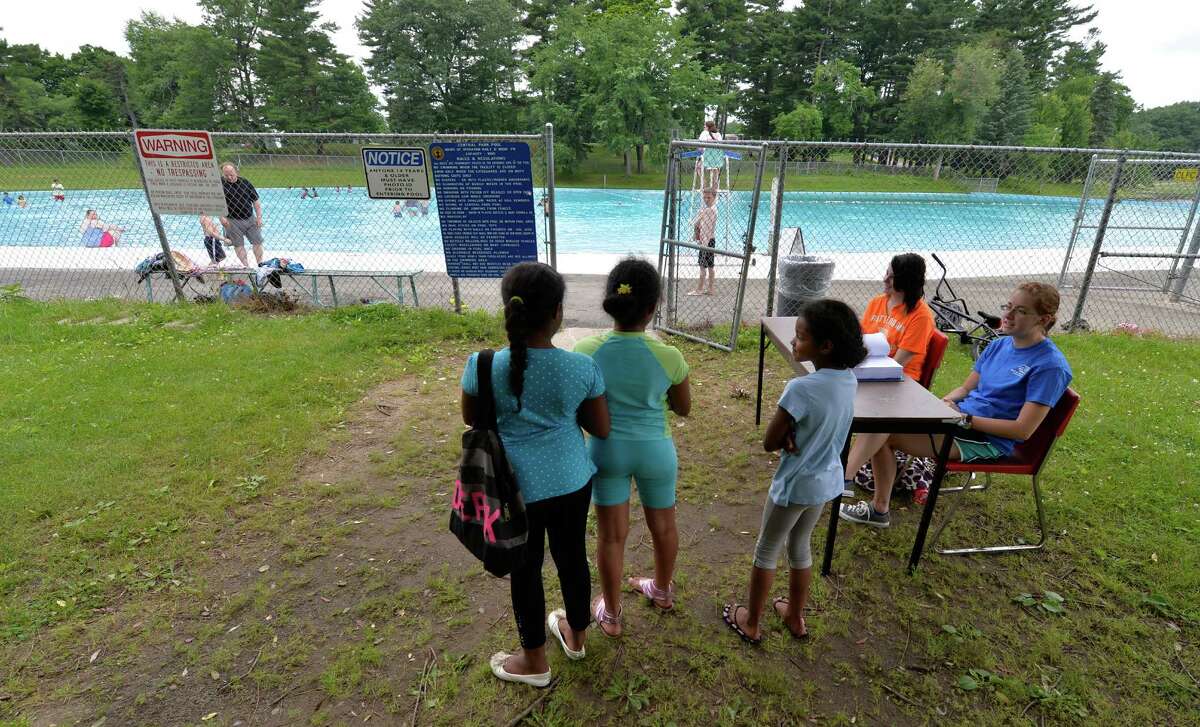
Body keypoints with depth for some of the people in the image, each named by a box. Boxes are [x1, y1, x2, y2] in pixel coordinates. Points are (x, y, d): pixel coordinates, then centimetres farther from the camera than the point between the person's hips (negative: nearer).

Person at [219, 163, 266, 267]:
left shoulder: (245, 182, 3)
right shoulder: (220, 183, -5)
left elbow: (255, 201, 7)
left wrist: (259, 217, 0)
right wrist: (221, 217, -12)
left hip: (250, 218, 2)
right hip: (233, 221, -2)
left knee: (257, 242, 5)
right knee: (238, 245, 3)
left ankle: (260, 264, 16)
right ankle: (246, 266, 9)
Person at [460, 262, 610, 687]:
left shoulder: (483, 365, -18)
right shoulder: (583, 367, -15)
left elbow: (470, 418, 0)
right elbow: (601, 429, -4)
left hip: (517, 485, -2)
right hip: (572, 480, 2)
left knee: (525, 569, 18)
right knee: (572, 557, 23)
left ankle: (534, 662, 40)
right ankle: (576, 635, 49)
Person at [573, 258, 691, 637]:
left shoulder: (586, 351, -18)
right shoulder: (668, 356, -21)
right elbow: (683, 408, -4)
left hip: (607, 450, 1)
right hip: (655, 450, 0)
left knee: (611, 535, 17)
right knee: (663, 525, 25)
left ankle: (610, 614, 36)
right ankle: (663, 591, 50)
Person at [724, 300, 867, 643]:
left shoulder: (801, 388, -31)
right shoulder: (849, 380, -7)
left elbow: (769, 442, -21)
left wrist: (788, 436, -4)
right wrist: (796, 434, -13)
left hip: (795, 485, -7)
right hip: (827, 481, 7)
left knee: (766, 552, 14)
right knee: (800, 547, 26)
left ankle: (751, 623, 33)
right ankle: (795, 616, 45)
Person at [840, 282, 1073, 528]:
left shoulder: (1050, 365, -12)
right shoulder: (999, 345, 11)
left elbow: (1023, 430, -17)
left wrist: (964, 418, -19)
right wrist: (944, 403, -8)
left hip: (988, 441, -8)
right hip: (959, 417, 8)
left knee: (884, 433, -19)